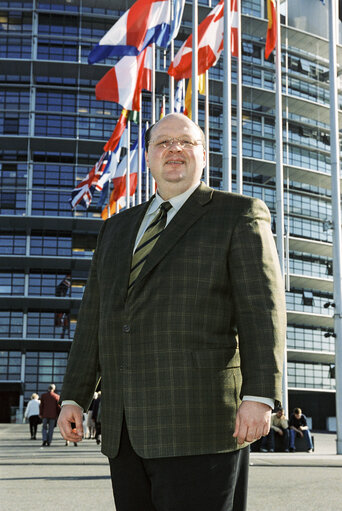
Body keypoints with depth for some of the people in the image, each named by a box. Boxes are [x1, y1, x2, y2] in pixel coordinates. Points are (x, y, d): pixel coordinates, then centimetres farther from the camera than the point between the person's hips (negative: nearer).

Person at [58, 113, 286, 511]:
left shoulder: (238, 216, 3)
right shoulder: (118, 229, 20)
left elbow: (262, 310, -7)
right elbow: (94, 317, 19)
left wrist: (259, 397, -17)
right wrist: (73, 397, 12)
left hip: (200, 422, -5)